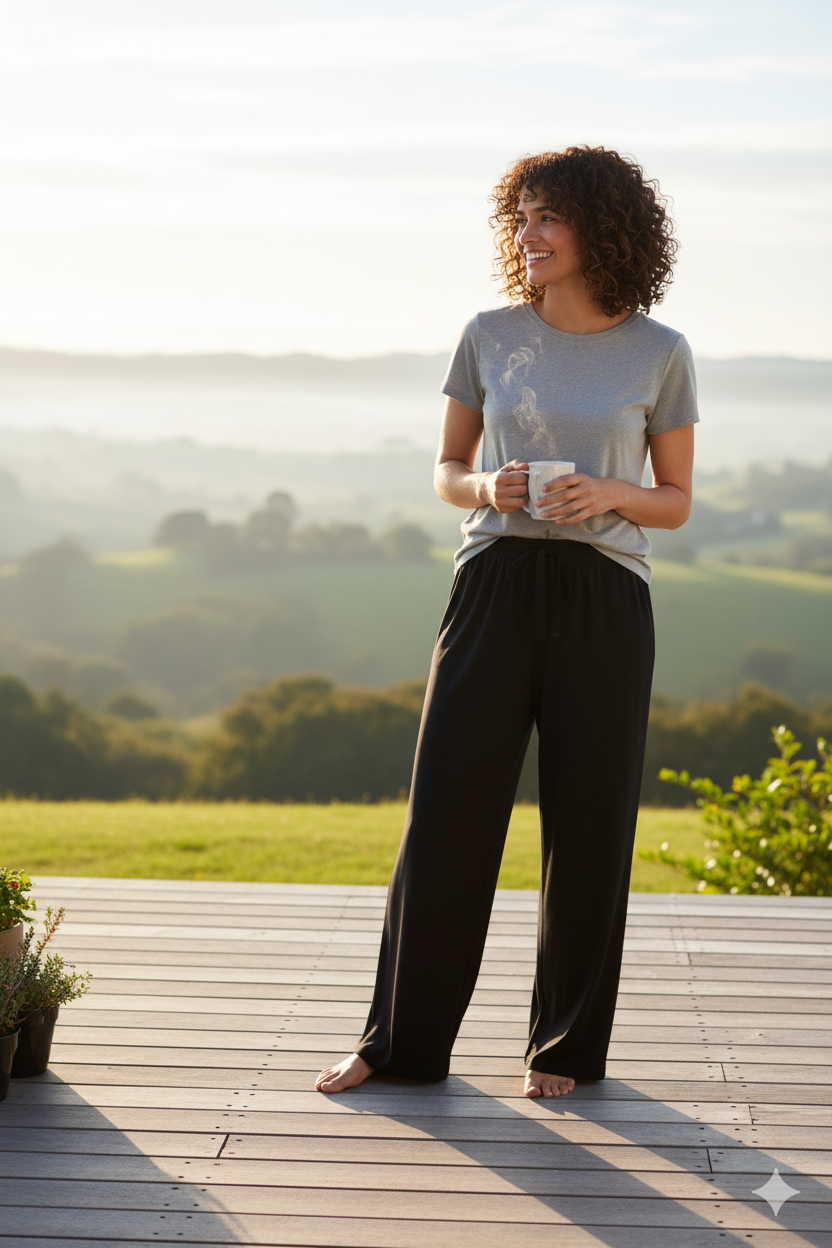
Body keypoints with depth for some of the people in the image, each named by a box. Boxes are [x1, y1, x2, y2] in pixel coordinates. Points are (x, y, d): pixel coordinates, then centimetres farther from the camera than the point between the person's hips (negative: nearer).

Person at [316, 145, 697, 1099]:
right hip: (495, 583, 1)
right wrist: (487, 489, -10)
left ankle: (566, 1046, 18)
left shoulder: (659, 355, 1)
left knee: (586, 823, 3)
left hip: (602, 597, -1)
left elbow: (675, 503, 6)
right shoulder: (490, 336, 5)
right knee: (445, 810, -1)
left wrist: (610, 493, -15)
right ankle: (402, 1038, 10)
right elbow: (447, 469, 12)